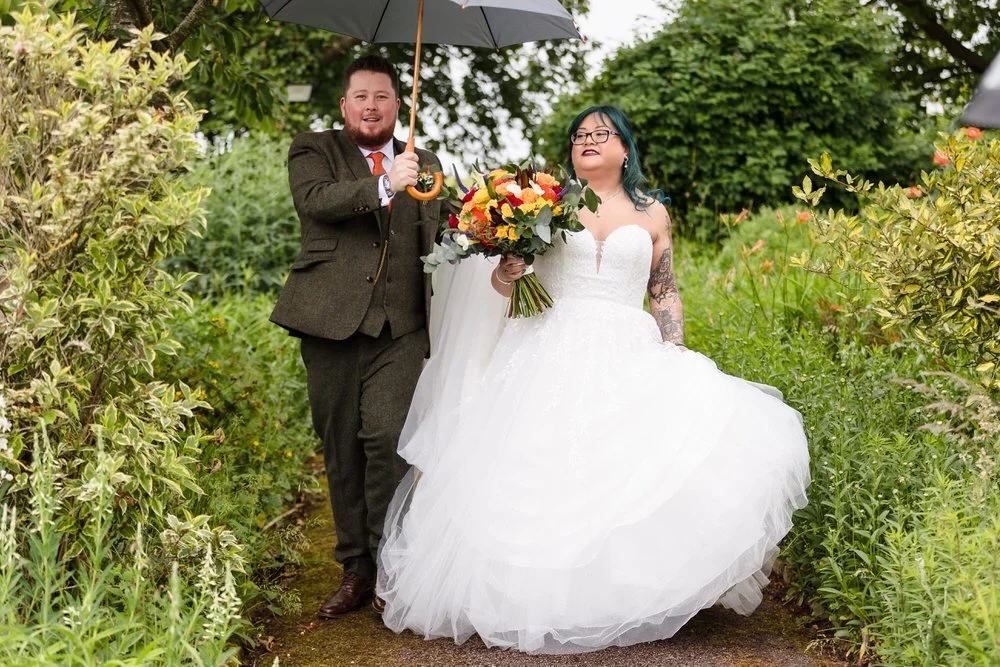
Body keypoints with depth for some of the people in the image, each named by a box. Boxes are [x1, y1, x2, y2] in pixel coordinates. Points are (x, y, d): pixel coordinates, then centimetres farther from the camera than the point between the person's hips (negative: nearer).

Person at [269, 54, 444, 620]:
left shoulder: (426, 164, 17)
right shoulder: (313, 150, 8)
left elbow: (437, 249, 20)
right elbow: (316, 199, -14)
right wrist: (384, 185, -24)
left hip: (401, 328, 1)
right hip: (332, 321, 0)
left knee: (388, 437, -15)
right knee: (342, 450, 6)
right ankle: (356, 569, 19)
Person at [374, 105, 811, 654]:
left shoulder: (652, 214, 14)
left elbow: (665, 293, 16)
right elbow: (504, 280, 9)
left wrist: (675, 350, 1)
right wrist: (504, 275, -14)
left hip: (630, 359, 1)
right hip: (555, 356, 0)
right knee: (544, 472, -12)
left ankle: (631, 594, -2)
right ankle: (545, 601, 2)